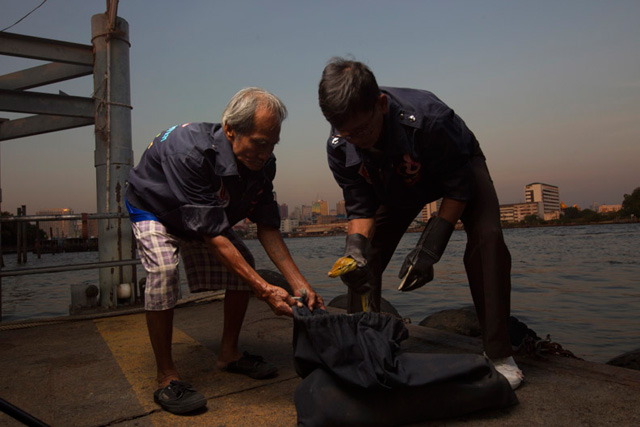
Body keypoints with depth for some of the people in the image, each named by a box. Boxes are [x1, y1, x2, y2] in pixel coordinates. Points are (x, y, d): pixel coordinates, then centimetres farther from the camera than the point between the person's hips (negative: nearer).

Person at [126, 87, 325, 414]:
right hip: (153, 209, -6)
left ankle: (228, 353, 11)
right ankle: (166, 379, -17)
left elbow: (267, 228, -17)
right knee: (163, 269, -31)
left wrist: (300, 284, -25)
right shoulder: (190, 151, -42)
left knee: (244, 265, -5)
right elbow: (213, 234, -43)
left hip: (206, 211, 6)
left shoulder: (262, 163, -22)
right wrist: (265, 290, -44)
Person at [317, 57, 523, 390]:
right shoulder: (339, 147, -28)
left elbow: (458, 186, -30)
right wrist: (356, 245, -41)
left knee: (486, 239, -28)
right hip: (397, 185, 4)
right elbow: (360, 209, -20)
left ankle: (499, 355, -14)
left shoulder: (427, 118, -42)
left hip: (459, 164, -3)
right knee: (362, 257, -10)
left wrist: (429, 249, -36)